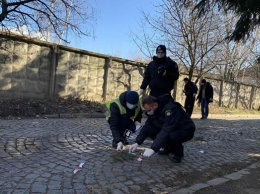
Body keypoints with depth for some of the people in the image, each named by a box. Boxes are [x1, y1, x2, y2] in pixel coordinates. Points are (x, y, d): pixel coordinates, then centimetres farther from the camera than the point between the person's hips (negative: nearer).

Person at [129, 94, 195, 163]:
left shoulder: (170, 108, -32)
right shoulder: (152, 111, -7)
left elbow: (166, 131, -39)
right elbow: (147, 126, -8)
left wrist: (153, 149, -42)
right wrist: (137, 142, -19)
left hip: (186, 130, -7)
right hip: (171, 130, 7)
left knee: (172, 136, -39)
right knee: (150, 130, -14)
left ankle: (179, 152, -5)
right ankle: (169, 148, 8)